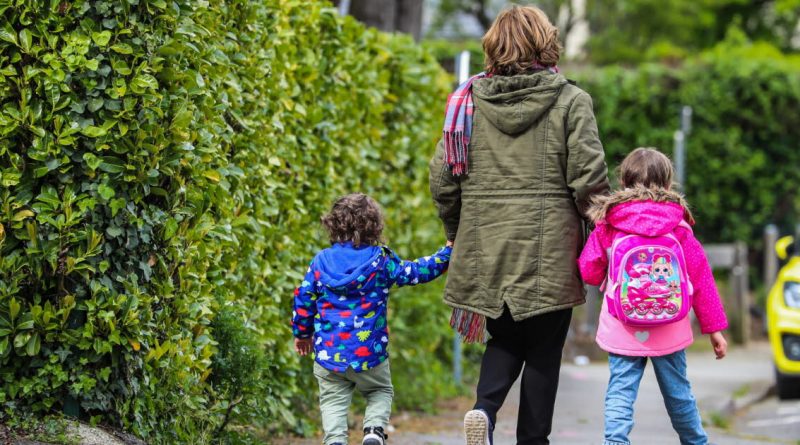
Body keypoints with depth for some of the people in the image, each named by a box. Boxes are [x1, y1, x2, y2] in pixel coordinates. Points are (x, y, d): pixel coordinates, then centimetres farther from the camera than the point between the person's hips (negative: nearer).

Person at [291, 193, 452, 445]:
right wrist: (447, 253, 14)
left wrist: (302, 333, 22)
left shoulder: (321, 261, 2)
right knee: (380, 391, 21)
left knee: (333, 400, 8)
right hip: (369, 352, -1)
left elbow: (303, 300, 7)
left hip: (329, 352, 1)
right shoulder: (381, 260, -5)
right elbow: (417, 272, 2)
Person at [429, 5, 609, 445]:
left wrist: (459, 235, 17)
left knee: (504, 338, 19)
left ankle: (485, 407, -7)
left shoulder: (469, 100, 3)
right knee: (543, 351, 9)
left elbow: (442, 178, 3)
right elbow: (589, 178, -10)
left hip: (485, 248, 3)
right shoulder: (570, 100, -5)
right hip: (549, 251, -3)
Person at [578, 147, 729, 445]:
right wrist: (714, 327, 6)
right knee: (677, 392, 15)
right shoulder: (678, 226, -2)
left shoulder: (607, 225, -3)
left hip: (622, 331, -1)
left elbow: (589, 272, 0)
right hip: (669, 332, 1)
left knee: (620, 392, -1)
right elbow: (700, 276, 0)